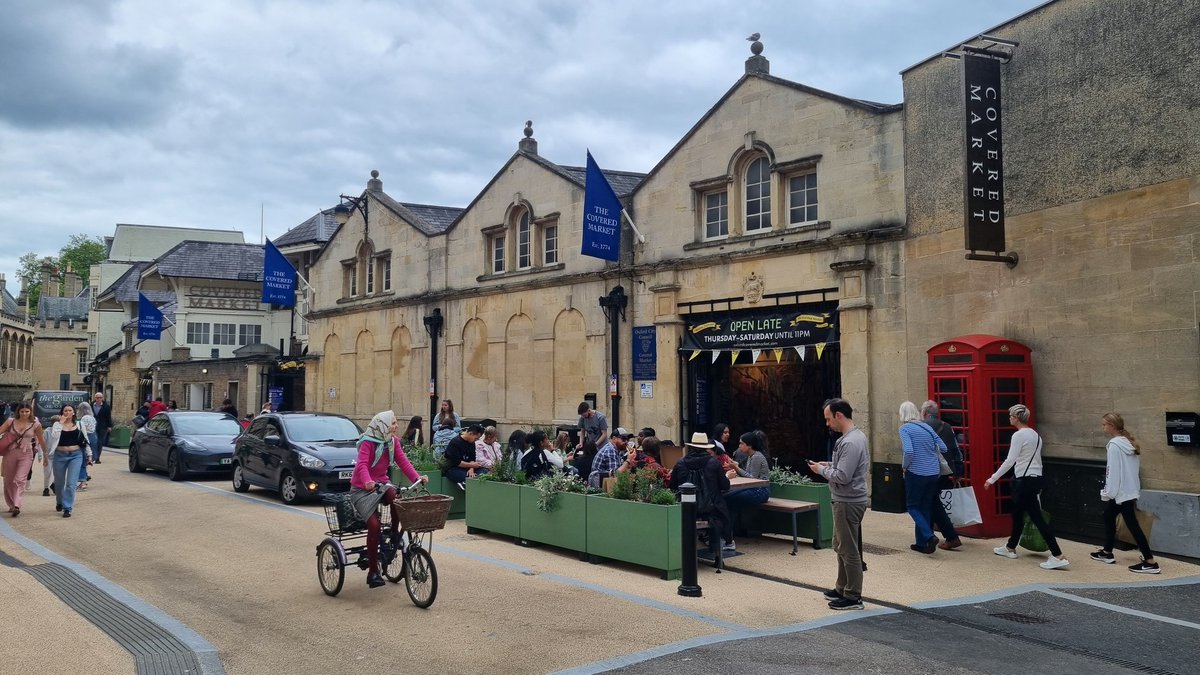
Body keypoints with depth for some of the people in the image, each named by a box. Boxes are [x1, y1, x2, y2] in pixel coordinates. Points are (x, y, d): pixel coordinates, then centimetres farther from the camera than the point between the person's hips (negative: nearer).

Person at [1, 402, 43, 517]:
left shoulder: (35, 425, -4)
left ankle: (16, 506, -23)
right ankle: (11, 505, 26)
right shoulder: (11, 421, 0)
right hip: (10, 453, 3)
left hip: (26, 455, -3)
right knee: (8, 480, 11)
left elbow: (41, 441, 5)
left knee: (20, 480, -16)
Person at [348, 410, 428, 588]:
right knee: (374, 525, -19)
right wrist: (368, 482, -50)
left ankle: (395, 534, -10)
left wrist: (417, 478, -21)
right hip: (362, 489, -4)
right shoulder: (367, 443, -16)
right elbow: (362, 465, -30)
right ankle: (372, 572, -9)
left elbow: (403, 462, -5)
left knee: (396, 496, -32)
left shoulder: (393, 441, 1)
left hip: (381, 484, 4)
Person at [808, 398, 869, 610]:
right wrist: (831, 465, 10)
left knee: (849, 550, -1)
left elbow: (842, 477, -27)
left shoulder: (850, 442, -23)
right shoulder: (857, 436, 9)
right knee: (841, 547, 20)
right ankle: (842, 588, 31)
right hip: (844, 500, 11)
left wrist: (822, 470, -10)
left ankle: (853, 597, 8)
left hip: (848, 503, -11)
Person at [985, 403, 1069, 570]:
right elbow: (1036, 460, 17)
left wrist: (992, 479, -15)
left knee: (1037, 518, -7)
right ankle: (1010, 548, 35)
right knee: (1018, 514, 21)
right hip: (1035, 478, 10)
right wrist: (1037, 487, 23)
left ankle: (1057, 556, -9)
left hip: (1024, 481, -10)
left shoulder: (1018, 435, -15)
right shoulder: (1035, 434, 12)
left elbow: (1009, 461, -20)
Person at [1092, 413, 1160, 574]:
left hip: (1121, 492, -10)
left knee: (1132, 524, -8)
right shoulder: (1129, 443, 10)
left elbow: (1113, 471, -18)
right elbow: (1136, 466, 13)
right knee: (1108, 517, 22)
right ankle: (1107, 553, 31)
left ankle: (1150, 562, -8)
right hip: (1131, 490, 10)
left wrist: (1108, 492, -12)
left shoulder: (1114, 445, -16)